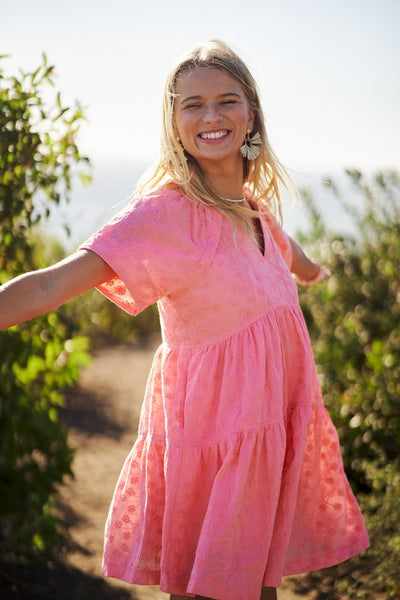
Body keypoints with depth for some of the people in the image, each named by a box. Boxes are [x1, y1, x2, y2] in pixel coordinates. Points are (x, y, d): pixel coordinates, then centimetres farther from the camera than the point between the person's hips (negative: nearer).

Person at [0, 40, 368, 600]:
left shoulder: (256, 208, 4)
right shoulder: (165, 212, -17)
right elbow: (52, 285, -28)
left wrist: (324, 273, 51)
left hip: (273, 422, 7)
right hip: (213, 423, -6)